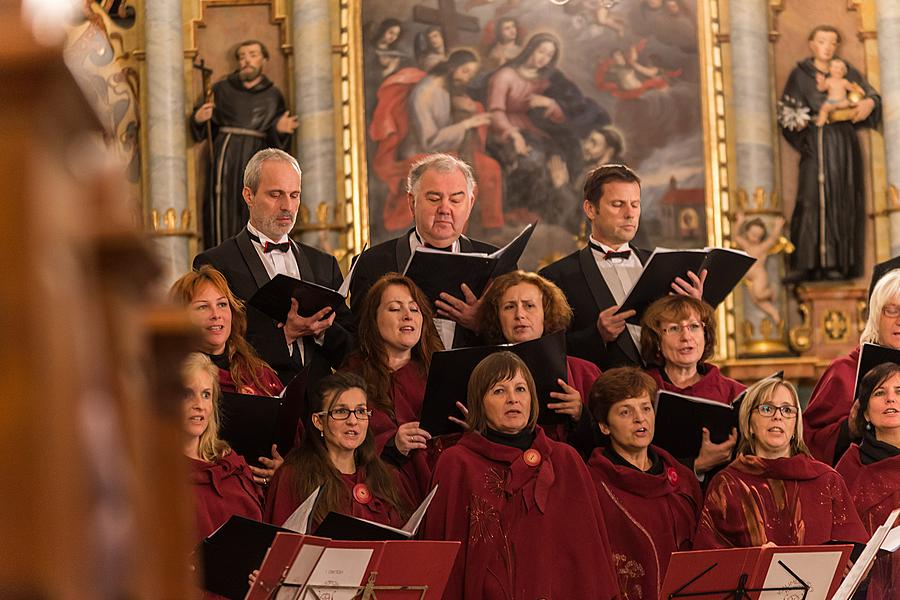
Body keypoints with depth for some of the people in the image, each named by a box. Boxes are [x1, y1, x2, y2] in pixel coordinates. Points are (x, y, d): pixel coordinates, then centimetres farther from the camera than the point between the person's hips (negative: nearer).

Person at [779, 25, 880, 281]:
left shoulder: (847, 72, 12)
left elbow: (871, 94, 6)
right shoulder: (800, 74, 6)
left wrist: (869, 103, -17)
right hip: (816, 143, -3)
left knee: (843, 200, -2)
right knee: (812, 199, -12)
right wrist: (796, 123, -16)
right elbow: (788, 111, 5)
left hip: (844, 143, 3)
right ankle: (806, 264, -15)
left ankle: (837, 263, -1)